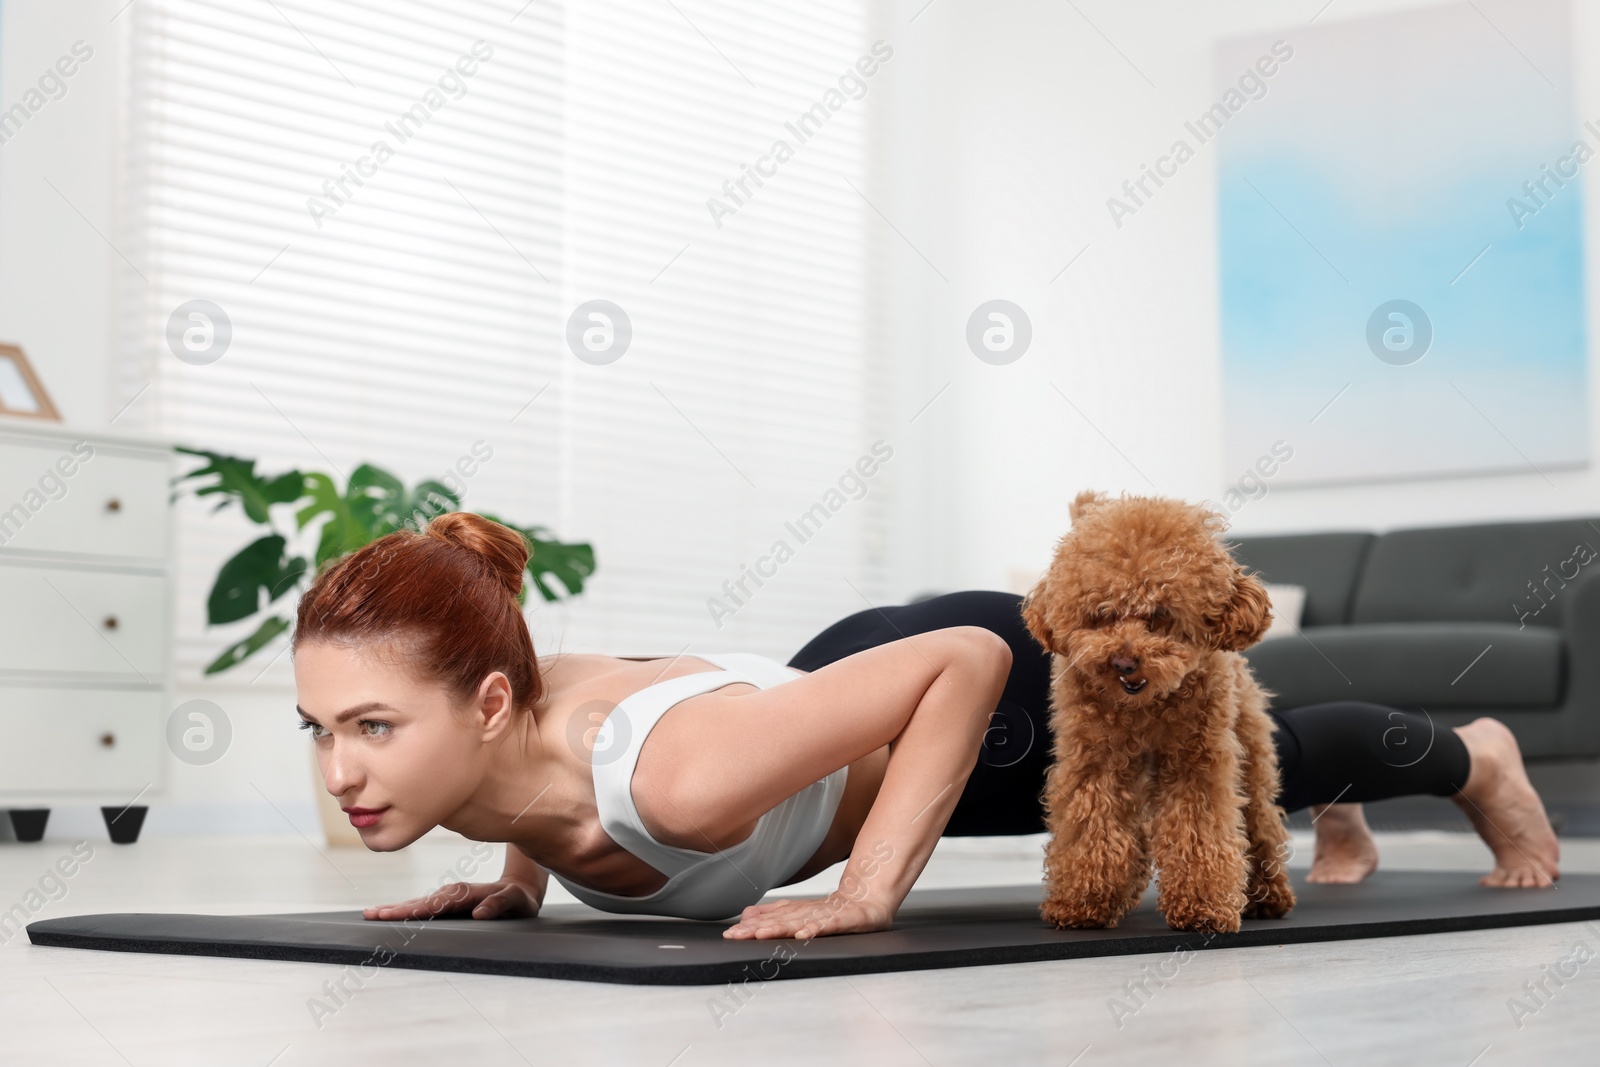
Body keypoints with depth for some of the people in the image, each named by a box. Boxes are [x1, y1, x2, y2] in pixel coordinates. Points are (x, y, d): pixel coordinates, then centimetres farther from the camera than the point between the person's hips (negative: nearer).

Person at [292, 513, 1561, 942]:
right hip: (856, 664, 6)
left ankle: (1478, 757, 58)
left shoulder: (673, 774, -47)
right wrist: (519, 871, -12)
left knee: (1251, 761, 25)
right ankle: (1337, 814, 71)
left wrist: (868, 893, -41)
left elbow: (966, 661, -39)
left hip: (997, 696, -6)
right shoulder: (496, 728, -25)